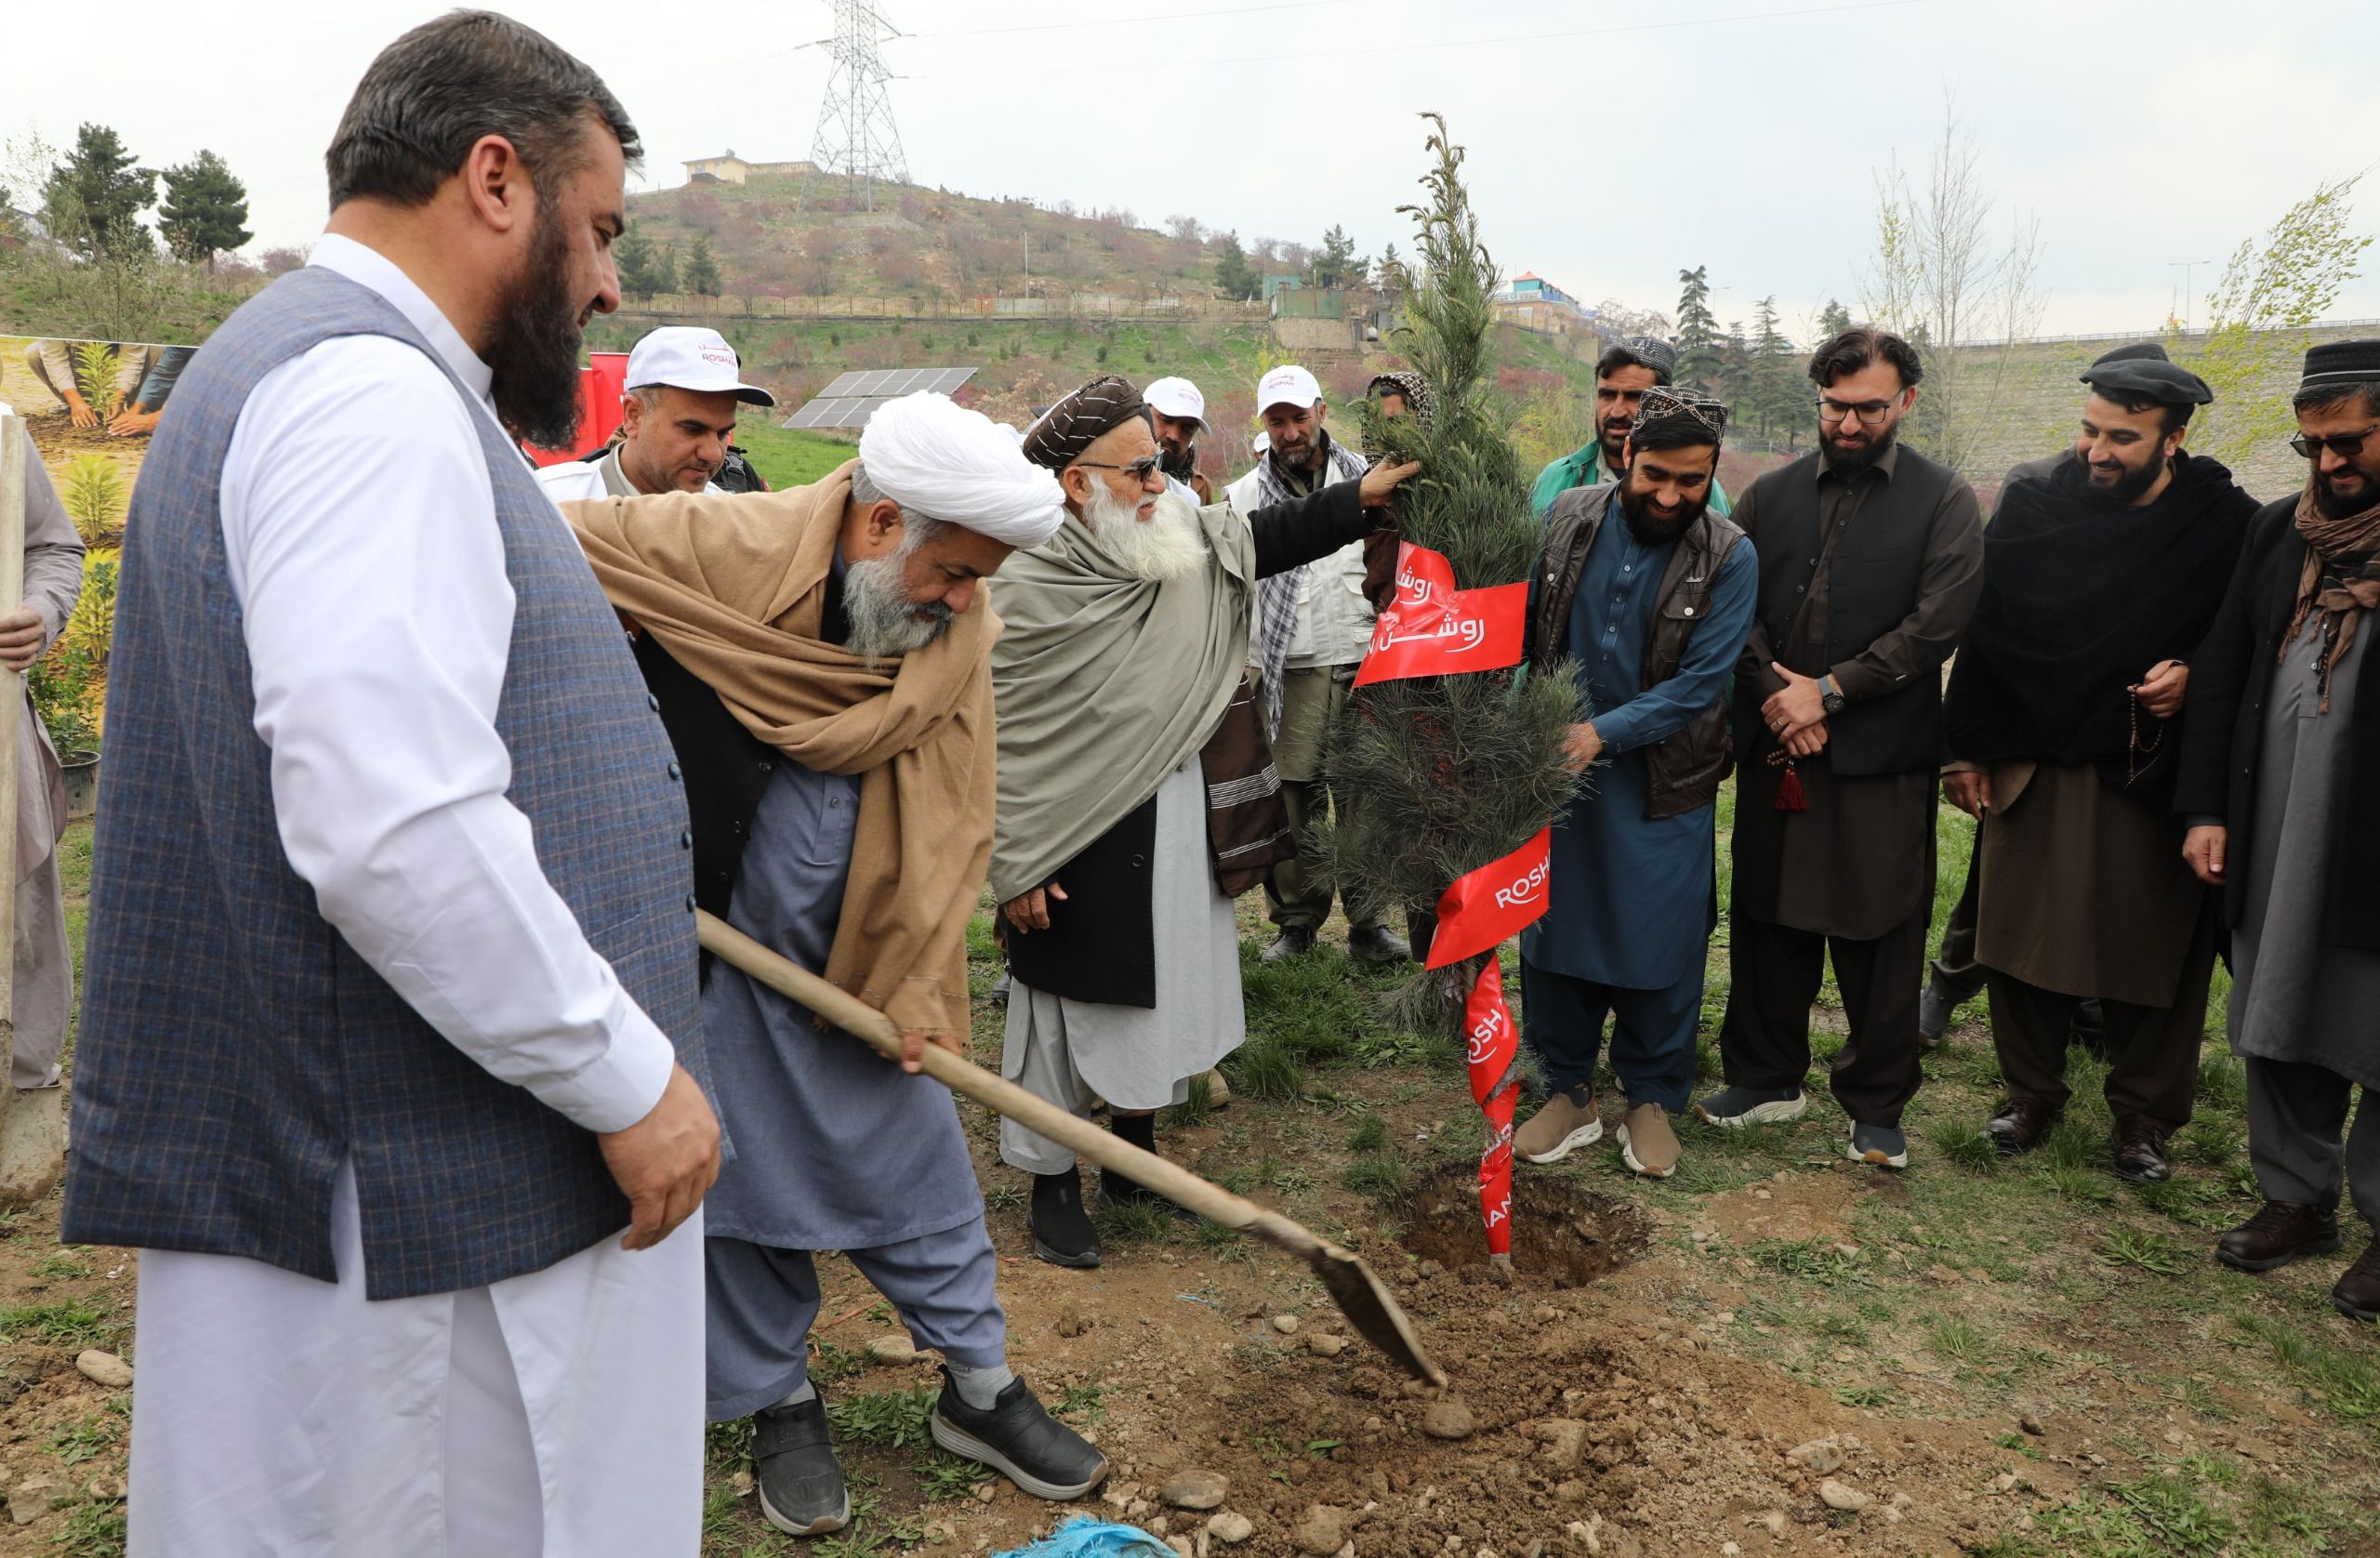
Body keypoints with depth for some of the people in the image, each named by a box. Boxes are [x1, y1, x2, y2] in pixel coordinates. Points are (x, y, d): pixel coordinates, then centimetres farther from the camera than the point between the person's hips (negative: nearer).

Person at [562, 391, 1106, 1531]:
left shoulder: (955, 632, -6)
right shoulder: (721, 547, -20)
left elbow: (953, 821, -3)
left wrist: (918, 984, -6)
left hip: (860, 961, 3)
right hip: (709, 950, -3)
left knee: (917, 1157, 10)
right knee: (743, 1170, 10)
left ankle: (980, 1388, 28)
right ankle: (779, 1406, 30)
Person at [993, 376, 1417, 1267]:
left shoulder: (1191, 544, 1)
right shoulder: (1026, 592, -17)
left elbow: (1276, 536, 13)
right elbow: (997, 742, -15)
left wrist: (1362, 498, -3)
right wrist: (1014, 866, -14)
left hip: (1182, 834, 7)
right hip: (1081, 853, -6)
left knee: (1166, 996, 18)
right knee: (1066, 1010, 8)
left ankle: (1134, 1159, 39)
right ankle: (1053, 1185, 27)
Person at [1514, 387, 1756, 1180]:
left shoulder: (1729, 559, -10)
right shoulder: (1569, 517, -2)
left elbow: (1699, 683, -14)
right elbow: (1524, 627, 8)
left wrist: (1603, 733, -23)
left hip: (1663, 783, -2)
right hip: (1556, 765, 3)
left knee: (1660, 945, 5)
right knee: (1551, 933, 9)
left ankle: (1652, 1100, 24)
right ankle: (1568, 1093, 25)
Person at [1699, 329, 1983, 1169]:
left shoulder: (1944, 500, 1)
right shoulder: (1772, 495, 10)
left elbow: (1938, 623, -9)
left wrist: (1828, 690, -13)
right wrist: (1771, 689, -11)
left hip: (1882, 753, -3)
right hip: (1774, 745, 3)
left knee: (1880, 937, 4)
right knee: (1766, 921, 12)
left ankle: (1876, 1106, 20)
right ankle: (1767, 1078, 28)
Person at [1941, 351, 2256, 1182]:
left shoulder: (2226, 524, -6)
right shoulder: (2032, 507, -2)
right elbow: (1985, 632, 4)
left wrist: (2193, 675, -15)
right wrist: (1967, 749, 4)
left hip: (2152, 776, -1)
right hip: (2033, 768, 2)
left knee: (2152, 948, 8)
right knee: (2025, 933, 9)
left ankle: (2144, 1113, 25)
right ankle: (2032, 1092, 27)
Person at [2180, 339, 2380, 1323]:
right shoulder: (2279, 531, 9)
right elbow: (2221, 670, 9)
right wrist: (2205, 807, 4)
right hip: (2271, 836, 5)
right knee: (2277, 1026, 15)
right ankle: (2297, 1199, 30)